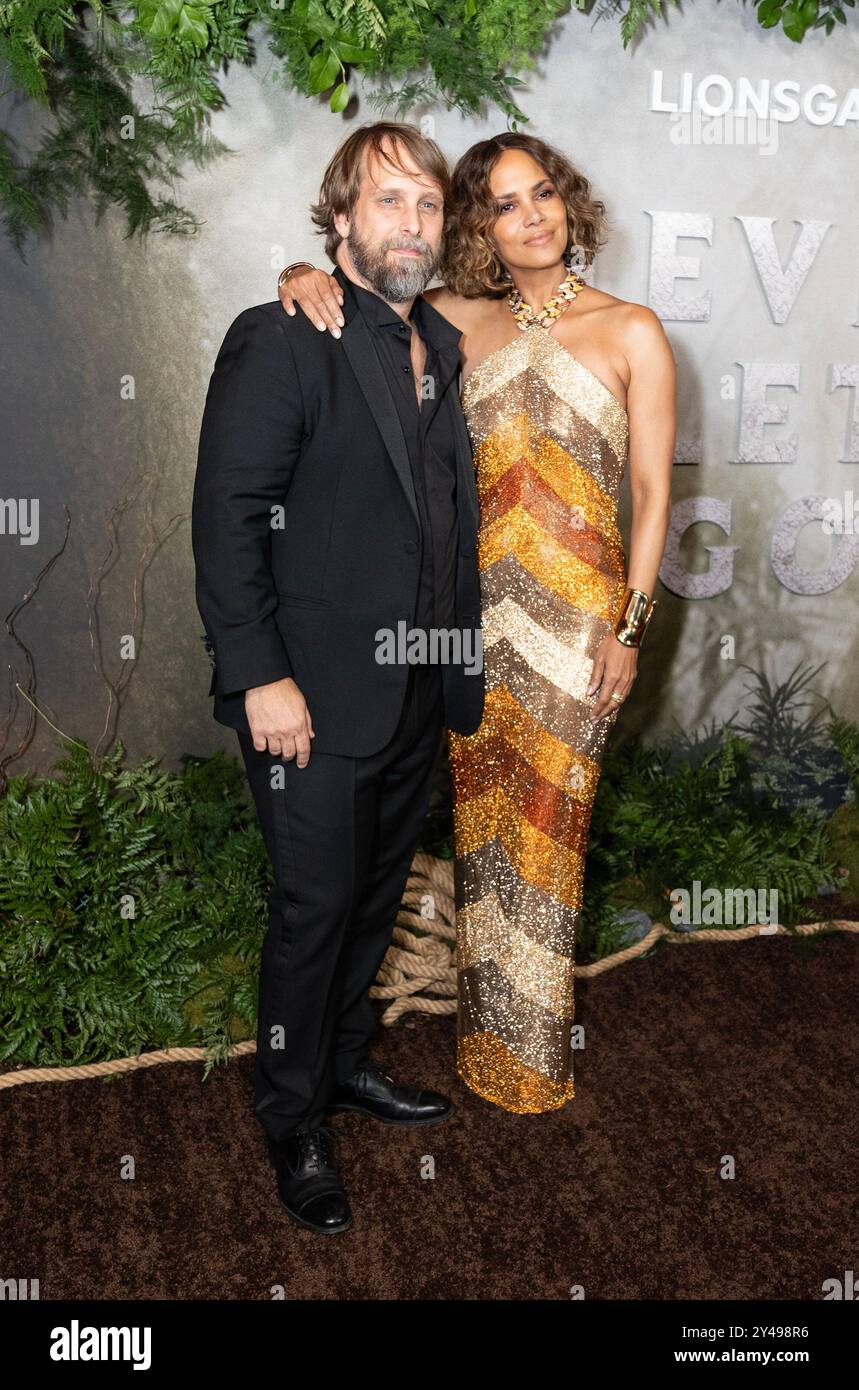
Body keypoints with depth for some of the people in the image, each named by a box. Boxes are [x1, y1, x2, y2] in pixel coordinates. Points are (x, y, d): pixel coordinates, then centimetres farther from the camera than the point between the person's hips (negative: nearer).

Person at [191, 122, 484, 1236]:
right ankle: (294, 1123, 25)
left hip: (421, 690, 7)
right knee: (315, 908, 5)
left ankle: (344, 1062, 40)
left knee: (377, 895, 19)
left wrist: (462, 653, 10)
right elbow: (227, 516, -15)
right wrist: (259, 676, -18)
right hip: (319, 697, -7)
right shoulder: (281, 340, -10)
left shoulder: (440, 349, 13)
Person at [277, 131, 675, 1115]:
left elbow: (653, 489, -1)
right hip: (477, 611, 3)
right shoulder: (459, 321, 6)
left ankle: (532, 1056, 26)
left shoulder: (631, 332, 0)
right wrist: (308, 279, -10)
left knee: (544, 831, 6)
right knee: (481, 824, 12)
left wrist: (627, 627, -7)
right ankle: (484, 1028, 31)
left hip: (574, 620, -2)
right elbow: (366, 286, 15)